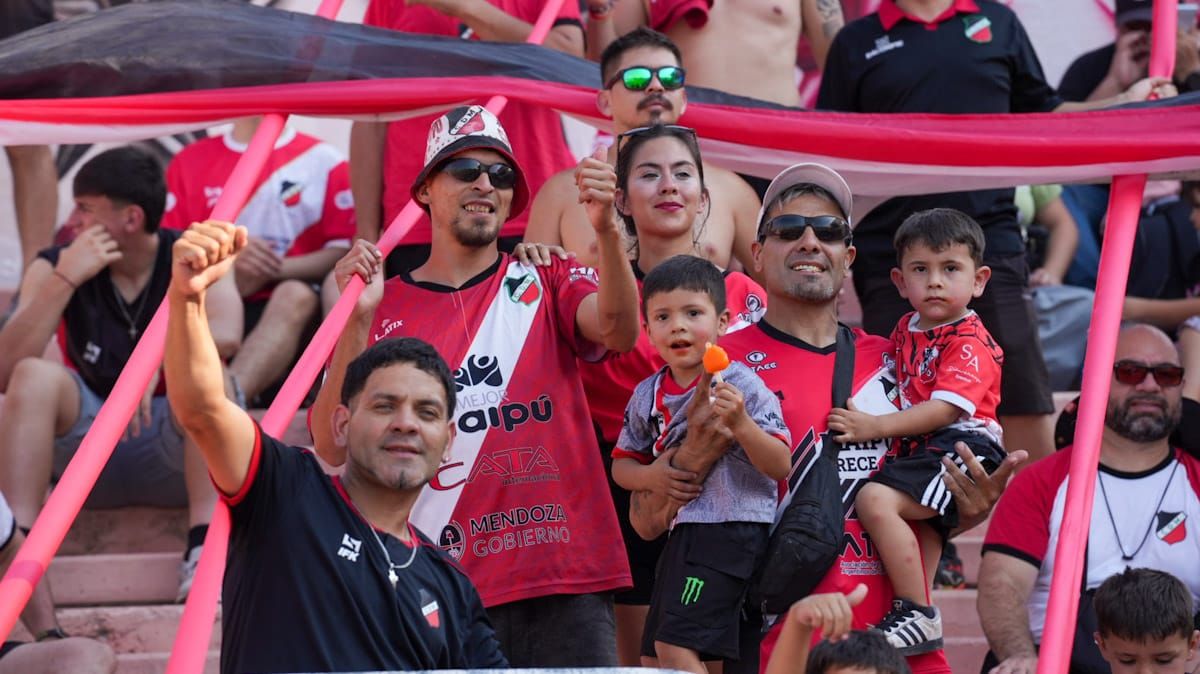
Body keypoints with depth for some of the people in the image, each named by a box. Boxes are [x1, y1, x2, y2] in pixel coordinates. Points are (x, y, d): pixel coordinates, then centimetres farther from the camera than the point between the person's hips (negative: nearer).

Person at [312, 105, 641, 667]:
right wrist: (358, 319, -14)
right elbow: (332, 447, -3)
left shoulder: (546, 284, 11)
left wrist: (605, 231, -27)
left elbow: (618, 330, -10)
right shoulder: (384, 307, 8)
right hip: (445, 588, -1)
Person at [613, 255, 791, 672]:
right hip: (682, 528, 8)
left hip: (732, 525, -8)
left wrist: (740, 424, -30)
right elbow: (622, 465, 17)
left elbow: (781, 467, -14)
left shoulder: (741, 385, -11)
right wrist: (655, 476, -6)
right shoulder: (648, 395, 7)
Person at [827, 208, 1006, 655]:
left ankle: (918, 614, -23)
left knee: (876, 500, -24)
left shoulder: (970, 342, -9)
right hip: (922, 451, 10)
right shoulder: (905, 331, 17)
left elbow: (946, 409, -20)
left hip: (961, 448, -10)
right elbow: (900, 391, 34)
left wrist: (875, 427, -24)